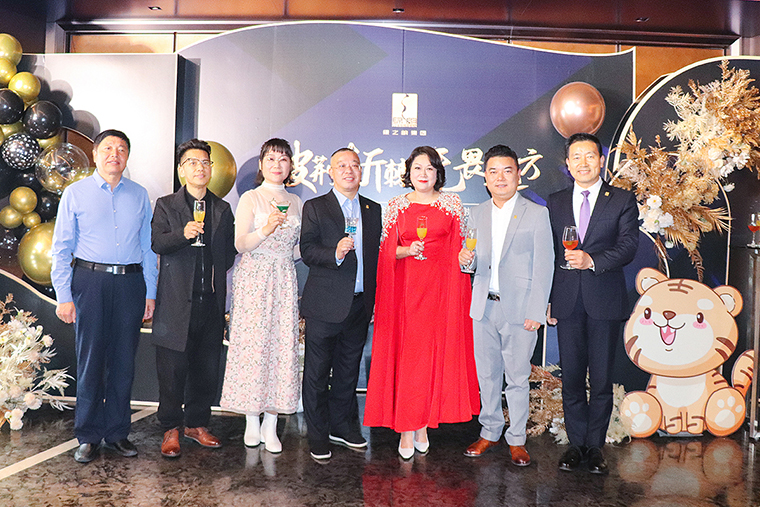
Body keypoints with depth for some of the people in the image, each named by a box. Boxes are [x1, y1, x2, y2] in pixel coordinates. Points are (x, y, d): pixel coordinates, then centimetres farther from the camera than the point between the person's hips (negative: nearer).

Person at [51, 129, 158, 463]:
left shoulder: (140, 195, 11)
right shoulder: (75, 193, 5)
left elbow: (148, 246, 11)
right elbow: (61, 248, 3)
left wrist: (150, 293, 6)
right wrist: (63, 296, -5)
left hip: (131, 282, 2)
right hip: (90, 281, -2)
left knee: (124, 361, 6)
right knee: (91, 359, 1)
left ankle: (117, 432, 19)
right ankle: (89, 436, 14)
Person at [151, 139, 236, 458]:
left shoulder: (223, 209, 14)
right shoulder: (166, 205, 5)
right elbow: (157, 243, -11)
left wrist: (214, 274, 6)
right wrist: (183, 233, -27)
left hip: (211, 301, 3)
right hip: (177, 302, -3)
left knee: (207, 368, 9)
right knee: (173, 369, 1)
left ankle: (196, 424, 25)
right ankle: (171, 429, 16)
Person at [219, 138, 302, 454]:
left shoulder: (296, 203, 13)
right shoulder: (250, 199, 1)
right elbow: (241, 244, -8)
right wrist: (265, 230, -24)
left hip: (284, 281, 4)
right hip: (254, 279, -3)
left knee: (282, 345, -1)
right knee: (252, 344, -3)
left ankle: (270, 424, 8)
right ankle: (252, 422, 12)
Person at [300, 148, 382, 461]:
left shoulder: (373, 210, 12)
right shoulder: (315, 208, 0)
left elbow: (377, 255, 13)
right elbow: (307, 251, -9)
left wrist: (374, 301, 9)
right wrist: (335, 254, -27)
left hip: (360, 305, 4)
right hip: (324, 305, -4)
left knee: (348, 371, 15)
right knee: (317, 373, 5)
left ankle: (342, 427, 32)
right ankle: (318, 435, 18)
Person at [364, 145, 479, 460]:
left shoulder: (452, 204, 6)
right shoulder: (397, 206, 7)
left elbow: (459, 250, 8)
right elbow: (387, 251, 8)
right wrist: (407, 250, -11)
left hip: (442, 287, 0)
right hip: (406, 289, 0)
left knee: (435, 353, 1)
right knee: (405, 354, -1)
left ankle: (423, 423, 14)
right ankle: (406, 428, 7)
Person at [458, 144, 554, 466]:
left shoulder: (537, 214, -2)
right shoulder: (477, 214, 10)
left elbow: (544, 267, -5)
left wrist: (536, 313, -12)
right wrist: (466, 259, -10)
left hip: (519, 310, -4)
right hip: (483, 307, 4)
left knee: (517, 377, 4)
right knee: (487, 374, 12)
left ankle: (517, 439, 20)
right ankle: (490, 432, 28)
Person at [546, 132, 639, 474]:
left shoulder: (623, 200, 5)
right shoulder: (555, 202, 12)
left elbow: (628, 246, -7)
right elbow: (549, 252, 12)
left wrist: (592, 260, -24)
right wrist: (548, 299, 7)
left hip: (605, 301, -2)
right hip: (567, 302, 2)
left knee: (601, 378, 3)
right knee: (571, 377, 6)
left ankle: (595, 445, 17)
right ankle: (576, 443, 19)